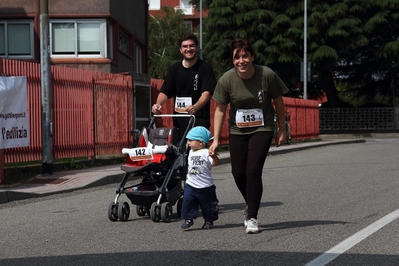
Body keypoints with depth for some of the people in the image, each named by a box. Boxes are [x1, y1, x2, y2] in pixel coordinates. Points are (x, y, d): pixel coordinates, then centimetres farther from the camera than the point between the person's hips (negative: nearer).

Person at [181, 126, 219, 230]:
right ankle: (188, 219, 2)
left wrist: (214, 156, -43)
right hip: (190, 185, 5)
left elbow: (215, 163, -25)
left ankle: (209, 221, 25)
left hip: (205, 186, -5)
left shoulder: (206, 153, -14)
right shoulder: (191, 152, 8)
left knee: (207, 204, 8)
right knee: (187, 201, -8)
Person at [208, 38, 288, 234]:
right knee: (238, 173, 2)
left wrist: (282, 130, 3)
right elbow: (220, 109, -5)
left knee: (253, 170, -15)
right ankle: (251, 205, 32)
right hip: (237, 131, 3)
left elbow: (278, 102, -3)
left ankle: (252, 218, -3)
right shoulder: (227, 79, -13)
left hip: (262, 130, -2)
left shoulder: (267, 75, -17)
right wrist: (216, 140, -8)